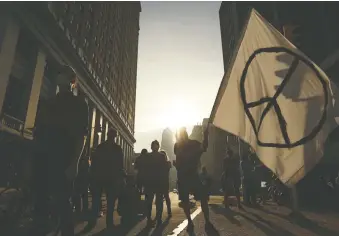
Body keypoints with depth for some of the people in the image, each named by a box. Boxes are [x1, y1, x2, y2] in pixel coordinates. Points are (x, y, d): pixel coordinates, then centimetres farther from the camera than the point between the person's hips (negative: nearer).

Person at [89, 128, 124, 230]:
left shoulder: (100, 146, 2)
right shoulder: (118, 148, -6)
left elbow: (94, 161, 3)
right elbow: (120, 165, -6)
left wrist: (93, 174, 8)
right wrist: (120, 177, 1)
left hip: (98, 176, 3)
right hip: (111, 177, -3)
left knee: (96, 199, 13)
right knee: (111, 201, 4)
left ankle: (93, 220, 13)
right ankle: (109, 223, 4)